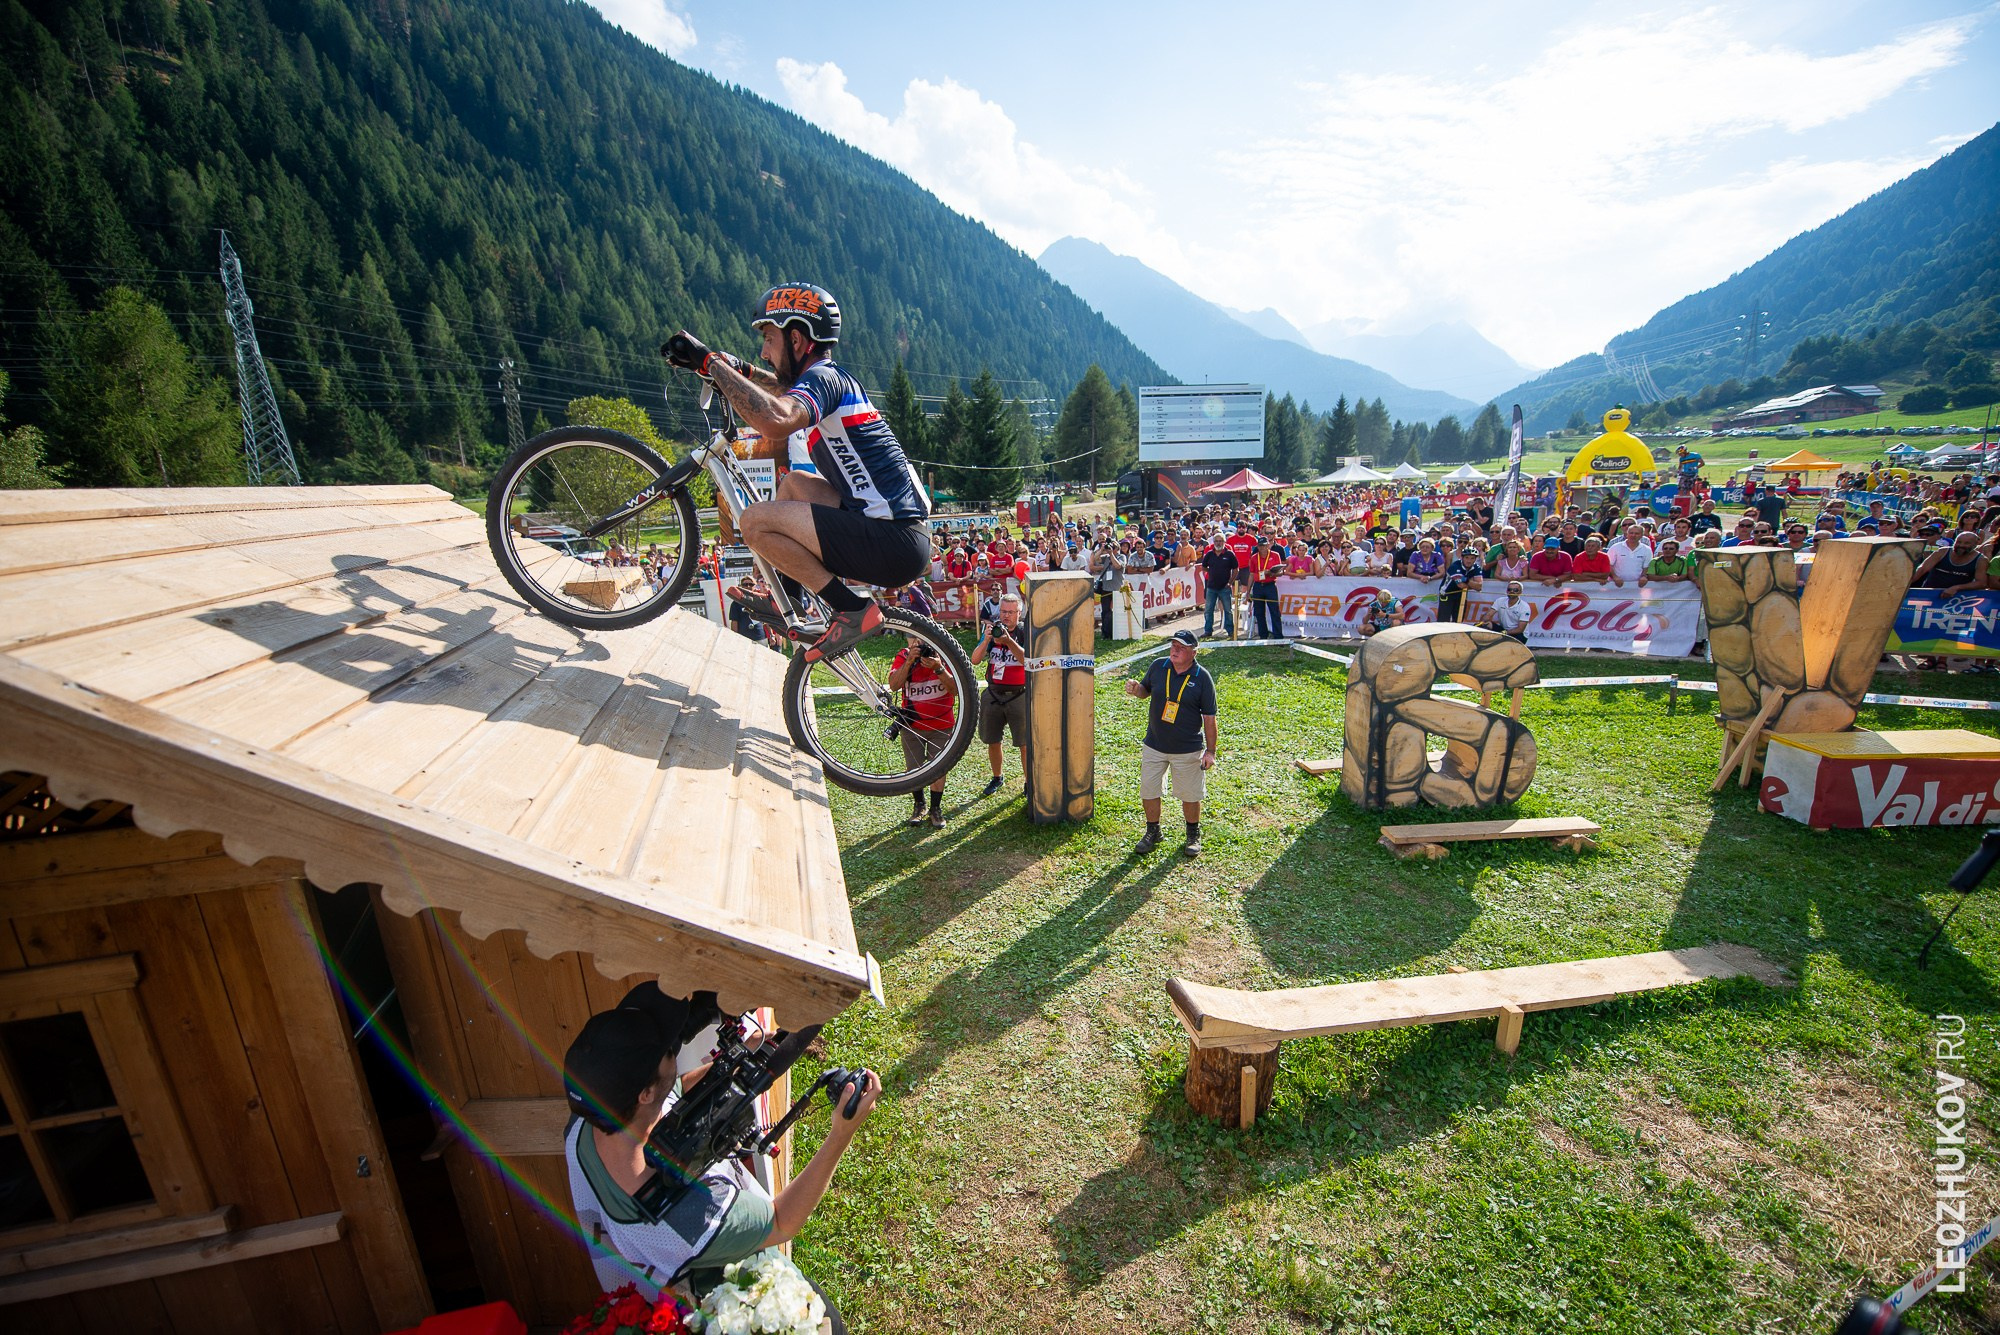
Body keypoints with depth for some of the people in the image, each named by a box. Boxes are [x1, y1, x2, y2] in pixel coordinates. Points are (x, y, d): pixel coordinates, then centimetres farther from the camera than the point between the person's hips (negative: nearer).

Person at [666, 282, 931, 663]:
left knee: (755, 520, -11)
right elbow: (786, 390, 46)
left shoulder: (824, 377, -9)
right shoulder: (835, 379, 20)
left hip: (895, 545, -10)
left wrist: (711, 361, -21)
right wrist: (742, 370, 35)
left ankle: (853, 610, -8)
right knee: (795, 482, 23)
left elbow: (775, 420, -33)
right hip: (907, 537, 10)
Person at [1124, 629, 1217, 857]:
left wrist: (1210, 751, -6)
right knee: (1148, 792, 10)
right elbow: (1146, 691, 14)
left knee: (1190, 795, 11)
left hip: (1188, 750, -3)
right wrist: (1136, 689, -11)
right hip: (1154, 746, 3)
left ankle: (1193, 834, 36)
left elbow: (1209, 717, -6)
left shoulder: (1202, 678, -10)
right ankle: (1152, 832, 33)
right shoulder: (1158, 666, -2)